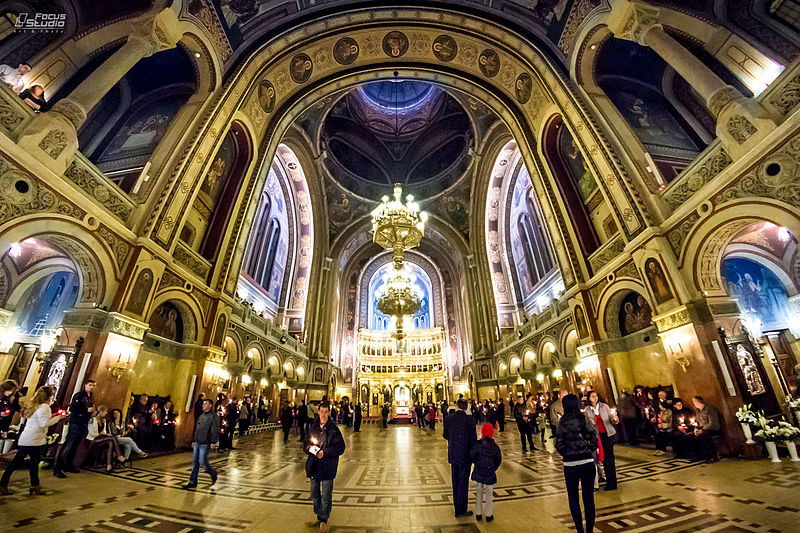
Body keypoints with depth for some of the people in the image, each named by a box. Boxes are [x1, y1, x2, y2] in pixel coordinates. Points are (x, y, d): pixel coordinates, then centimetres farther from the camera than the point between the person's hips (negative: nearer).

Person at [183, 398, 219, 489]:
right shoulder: (201, 415, 15)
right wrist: (193, 440, 17)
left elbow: (215, 430, -16)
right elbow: (196, 429, 21)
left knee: (202, 462, -5)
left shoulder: (214, 416, -11)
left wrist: (213, 442, -21)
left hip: (205, 444, -8)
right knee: (195, 463, 10)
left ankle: (213, 474, 18)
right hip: (197, 443, 8)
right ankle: (193, 482, 20)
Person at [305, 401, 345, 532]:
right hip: (314, 466, 5)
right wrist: (310, 448, -9)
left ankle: (324, 520, 27)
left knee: (326, 496, 6)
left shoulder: (334, 429, -13)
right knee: (314, 494, 19)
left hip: (327, 466, -4)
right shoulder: (313, 427, 1)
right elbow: (307, 443, 13)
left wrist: (325, 452, -20)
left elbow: (340, 447, -11)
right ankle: (319, 517, 39)